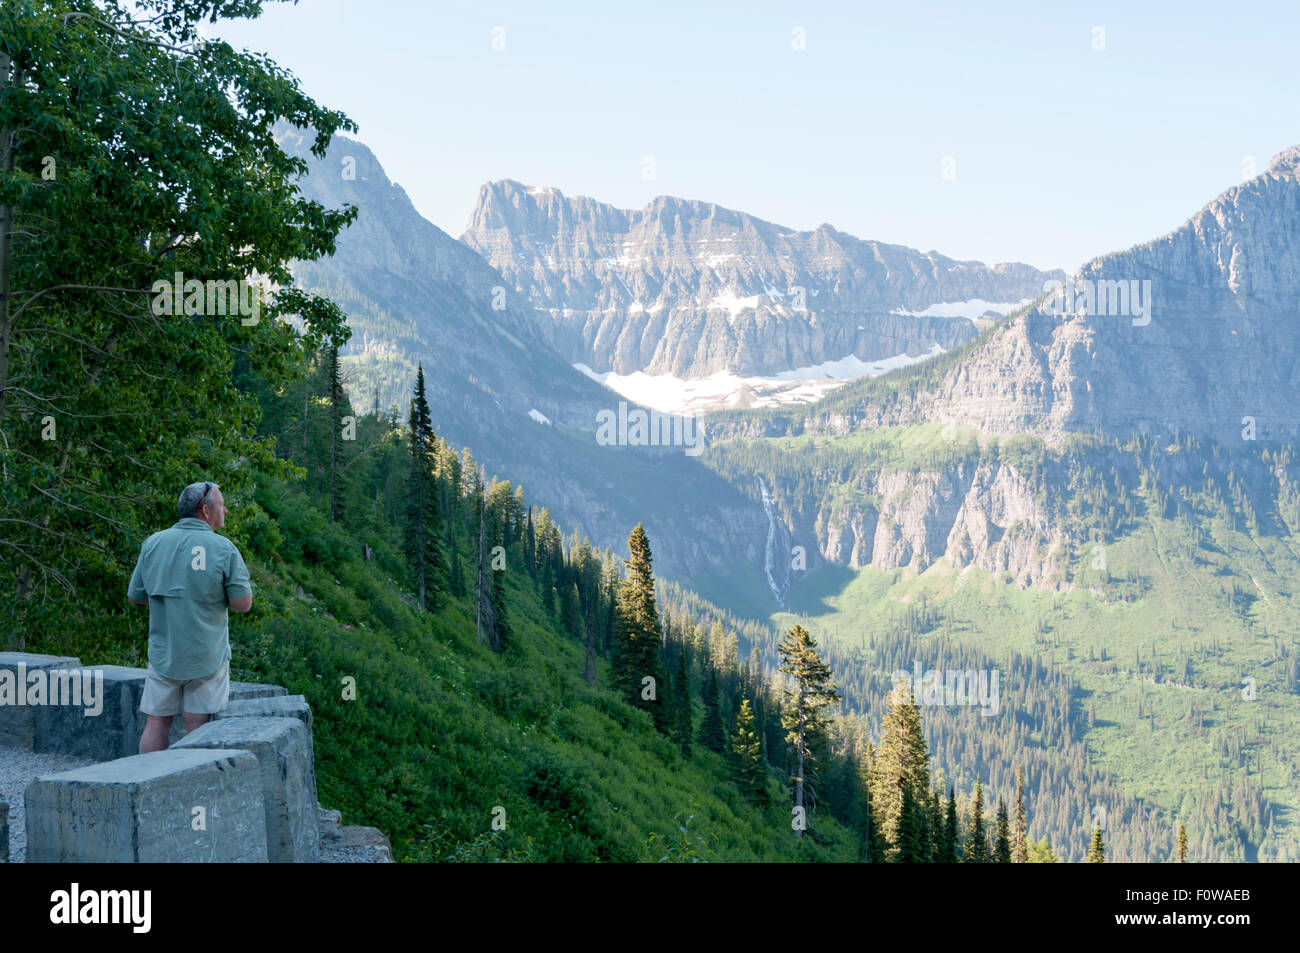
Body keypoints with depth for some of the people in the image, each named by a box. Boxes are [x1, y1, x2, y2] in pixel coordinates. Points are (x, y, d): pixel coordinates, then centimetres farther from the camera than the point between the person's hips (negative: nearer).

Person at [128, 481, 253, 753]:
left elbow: (135, 596, 8)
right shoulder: (224, 549, -10)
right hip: (207, 656, -3)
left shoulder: (153, 543, 1)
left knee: (157, 723, 9)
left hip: (163, 654, 3)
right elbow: (243, 603, -10)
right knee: (198, 727, 2)